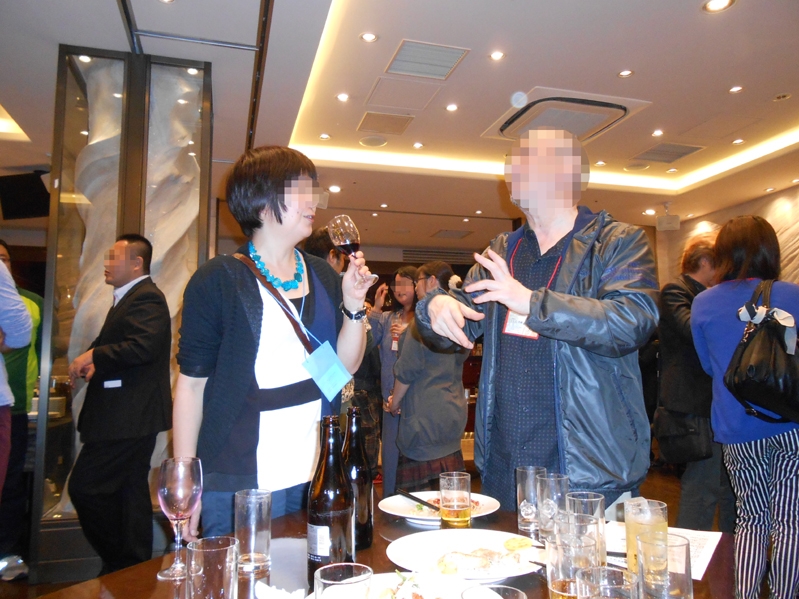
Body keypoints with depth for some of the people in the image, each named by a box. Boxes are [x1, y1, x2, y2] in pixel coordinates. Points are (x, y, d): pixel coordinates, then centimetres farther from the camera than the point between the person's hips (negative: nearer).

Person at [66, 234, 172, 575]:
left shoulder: (146, 298, -14)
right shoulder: (127, 299, 19)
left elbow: (142, 346, -28)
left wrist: (93, 355, -18)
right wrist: (95, 365, 3)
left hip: (128, 416, -10)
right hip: (130, 416, 10)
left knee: (84, 486, -5)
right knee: (131, 492, 15)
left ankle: (118, 562, 8)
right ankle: (135, 565, 27)